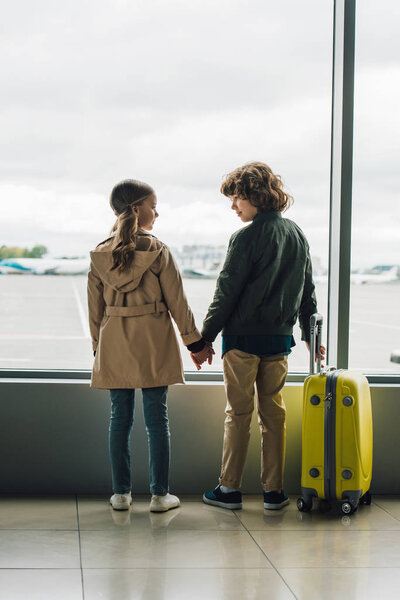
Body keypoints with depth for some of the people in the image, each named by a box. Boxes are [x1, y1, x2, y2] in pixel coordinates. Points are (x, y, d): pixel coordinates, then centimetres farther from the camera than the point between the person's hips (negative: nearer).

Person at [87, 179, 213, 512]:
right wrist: (195, 340, 4)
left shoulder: (100, 254, 2)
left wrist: (98, 345, 16)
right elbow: (177, 300, -5)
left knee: (120, 417, 9)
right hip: (153, 343, -3)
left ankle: (121, 492, 14)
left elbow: (95, 307, 7)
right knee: (157, 419, 4)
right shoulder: (158, 251, -8)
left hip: (114, 345, 3)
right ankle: (160, 494, 9)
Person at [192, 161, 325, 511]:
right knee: (274, 412, 10)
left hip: (243, 336, -5)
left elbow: (227, 292, -12)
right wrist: (310, 335, 23)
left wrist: (205, 338, -6)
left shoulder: (247, 237, -12)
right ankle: (274, 491, 14)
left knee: (238, 413, 3)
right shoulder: (297, 236, 8)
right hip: (280, 337, 5)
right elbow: (308, 290, 14)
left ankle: (230, 489, 11)